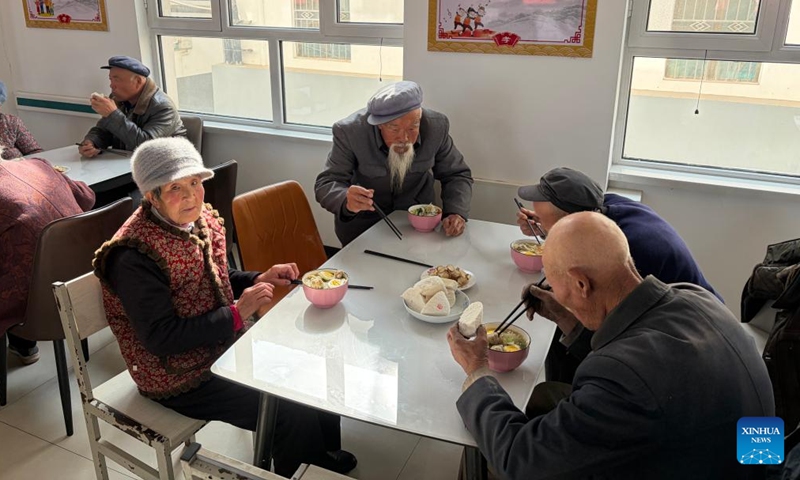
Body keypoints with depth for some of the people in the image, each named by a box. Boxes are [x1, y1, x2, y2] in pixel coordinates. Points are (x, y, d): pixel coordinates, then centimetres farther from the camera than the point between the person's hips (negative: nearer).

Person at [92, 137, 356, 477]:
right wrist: (236, 315, -25)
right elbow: (160, 338, -26)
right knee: (298, 417, -14)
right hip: (183, 378, -8)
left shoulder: (200, 218, -2)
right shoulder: (134, 257, -26)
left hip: (228, 344, 8)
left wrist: (259, 280, -4)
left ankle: (324, 452, 36)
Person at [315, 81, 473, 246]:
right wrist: (347, 202, -46)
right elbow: (325, 184, -22)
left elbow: (457, 175, -9)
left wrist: (456, 212, -29)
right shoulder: (350, 132, -27)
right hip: (364, 224, -4)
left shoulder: (437, 127, -23)